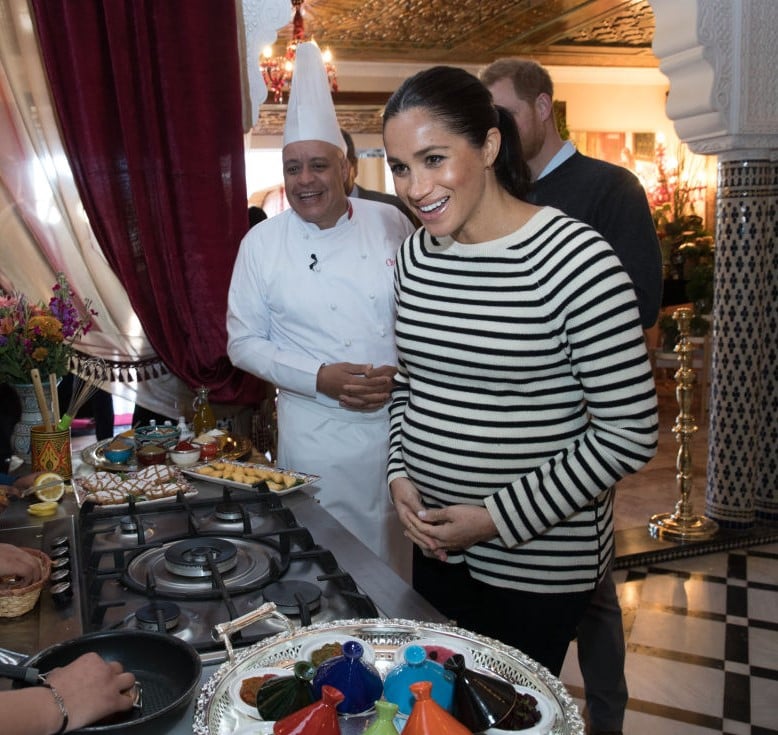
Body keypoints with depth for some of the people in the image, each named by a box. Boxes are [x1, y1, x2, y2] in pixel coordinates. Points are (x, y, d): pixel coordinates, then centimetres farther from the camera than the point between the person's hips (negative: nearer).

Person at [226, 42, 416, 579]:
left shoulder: (390, 223, 0)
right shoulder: (262, 243, -3)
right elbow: (243, 341, 0)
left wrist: (404, 372, -12)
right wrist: (318, 377, -14)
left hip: (402, 420, 2)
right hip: (317, 434, -1)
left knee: (403, 553, 15)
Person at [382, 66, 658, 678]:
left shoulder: (573, 258, -19)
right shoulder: (415, 254, 1)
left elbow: (632, 433, -18)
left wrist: (501, 517, -17)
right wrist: (402, 475, -2)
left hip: (540, 556, -5)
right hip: (436, 542, 6)